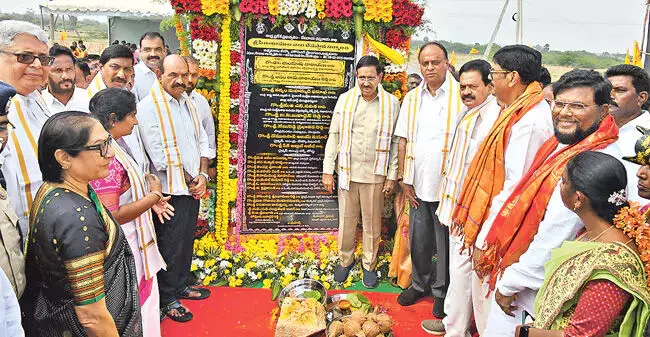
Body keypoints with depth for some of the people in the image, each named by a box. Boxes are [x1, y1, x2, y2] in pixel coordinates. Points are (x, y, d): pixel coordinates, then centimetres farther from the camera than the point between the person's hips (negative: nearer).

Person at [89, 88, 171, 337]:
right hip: (123, 250, -9)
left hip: (134, 242, 9)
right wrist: (153, 196, -17)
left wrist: (149, 198, 4)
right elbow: (111, 216, -27)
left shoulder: (113, 147, 4)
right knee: (136, 304, 9)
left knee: (146, 296, 23)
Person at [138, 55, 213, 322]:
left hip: (193, 188, 7)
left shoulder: (189, 104, 9)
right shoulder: (149, 107, -14)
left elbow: (202, 142, 9)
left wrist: (202, 176, -5)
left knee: (186, 240, 19)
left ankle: (181, 285, 38)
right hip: (171, 190, -7)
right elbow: (161, 157, -18)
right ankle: (167, 299, 23)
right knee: (170, 247, 5)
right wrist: (190, 182, -11)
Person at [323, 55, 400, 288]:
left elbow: (395, 142, 0)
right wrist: (328, 170, 0)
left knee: (372, 222, 11)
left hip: (375, 174, -1)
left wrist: (392, 176, -3)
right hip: (347, 172, 1)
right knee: (346, 220, 13)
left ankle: (369, 264, 30)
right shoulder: (345, 99, 0)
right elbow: (334, 135, 3)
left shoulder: (391, 103, -3)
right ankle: (345, 260, 33)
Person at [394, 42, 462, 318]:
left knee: (445, 243, 9)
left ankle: (442, 292, 28)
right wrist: (403, 178, 5)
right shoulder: (412, 98, 9)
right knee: (418, 240, 16)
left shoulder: (460, 96, -7)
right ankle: (420, 284, 37)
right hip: (417, 185, 4)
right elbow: (403, 140, 10)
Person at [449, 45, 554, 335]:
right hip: (486, 222, 9)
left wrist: (484, 239, -19)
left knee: (488, 299, 4)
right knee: (483, 296, 20)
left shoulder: (529, 122, -21)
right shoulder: (517, 111, 10)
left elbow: (516, 187, -23)